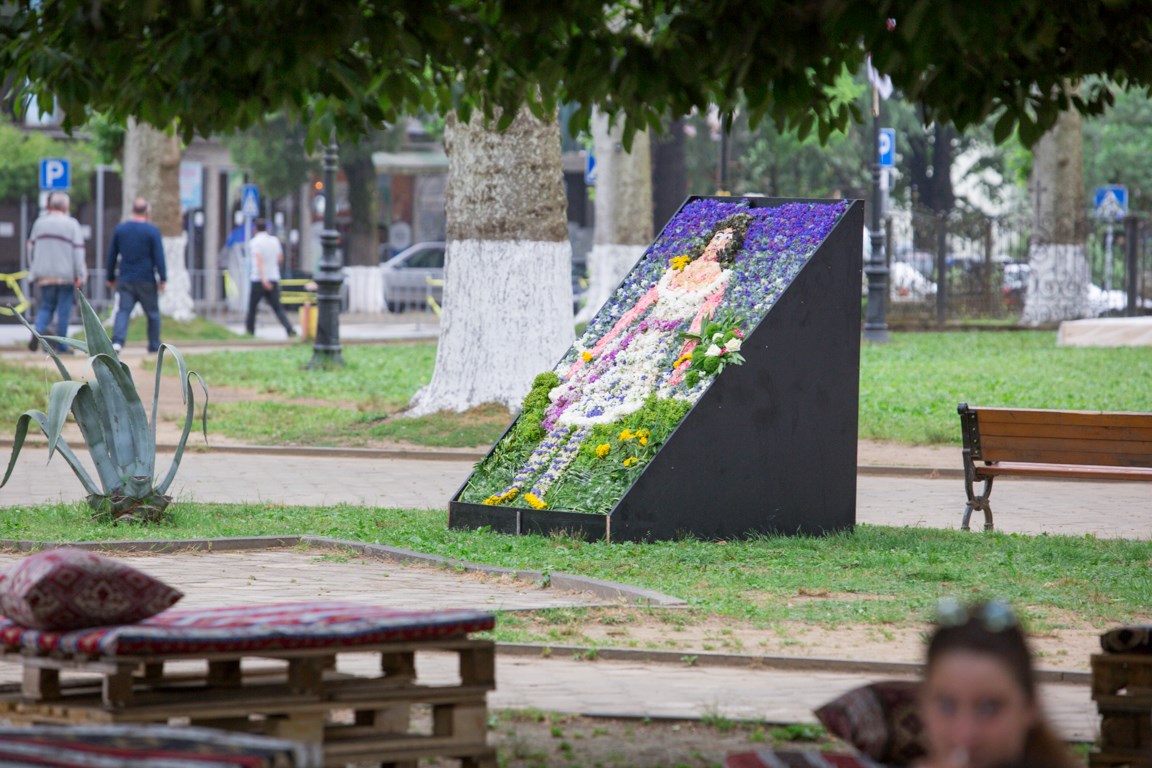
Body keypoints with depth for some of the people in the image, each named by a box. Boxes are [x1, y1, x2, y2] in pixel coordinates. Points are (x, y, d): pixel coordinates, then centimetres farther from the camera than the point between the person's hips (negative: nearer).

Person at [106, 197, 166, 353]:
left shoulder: (120, 228, 6)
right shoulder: (152, 230, -6)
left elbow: (112, 255, 11)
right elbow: (159, 257, -9)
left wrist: (111, 277, 19)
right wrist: (162, 278, -5)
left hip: (125, 281, 2)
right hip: (146, 281, -2)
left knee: (123, 311, -3)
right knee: (152, 313, 12)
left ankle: (117, 341, -24)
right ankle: (154, 345, 17)